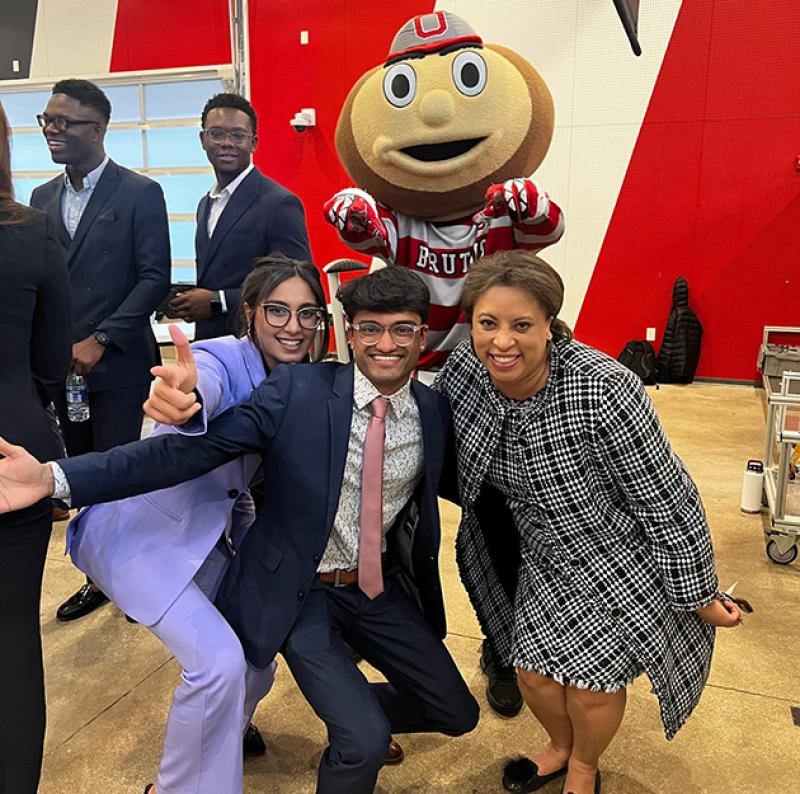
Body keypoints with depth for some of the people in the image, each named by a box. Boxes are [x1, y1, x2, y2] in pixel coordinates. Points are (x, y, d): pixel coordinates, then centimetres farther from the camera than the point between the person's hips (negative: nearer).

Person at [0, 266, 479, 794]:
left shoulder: (435, 411, -6)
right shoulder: (298, 390, -18)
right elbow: (194, 450, -23)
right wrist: (56, 477, -30)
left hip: (382, 588, 5)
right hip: (301, 593, -4)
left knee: (457, 714, 13)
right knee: (365, 741, -12)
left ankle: (357, 717, 41)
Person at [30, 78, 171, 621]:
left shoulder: (139, 193, -3)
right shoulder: (43, 198, 12)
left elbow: (155, 279, -9)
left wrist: (99, 340, -14)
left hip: (118, 364, -5)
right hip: (61, 366, 5)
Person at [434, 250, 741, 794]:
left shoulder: (603, 390, -34)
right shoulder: (463, 373, -18)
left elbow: (668, 500, -22)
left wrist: (701, 594, -12)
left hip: (622, 561, -4)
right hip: (542, 556, 5)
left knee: (593, 679, 8)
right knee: (533, 670, 15)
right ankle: (560, 747, 51)